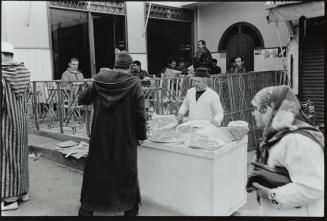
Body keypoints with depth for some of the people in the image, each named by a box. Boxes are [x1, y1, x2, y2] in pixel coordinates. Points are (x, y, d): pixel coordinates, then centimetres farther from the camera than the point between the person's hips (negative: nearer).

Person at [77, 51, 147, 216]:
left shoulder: (99, 80, -3)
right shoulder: (134, 84, -11)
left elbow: (82, 99, 8)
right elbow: (140, 113, -11)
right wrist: (141, 135, 0)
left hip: (100, 136, 3)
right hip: (125, 139, -2)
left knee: (96, 171, 15)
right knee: (127, 173, 12)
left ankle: (87, 209, 25)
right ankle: (130, 209, 23)